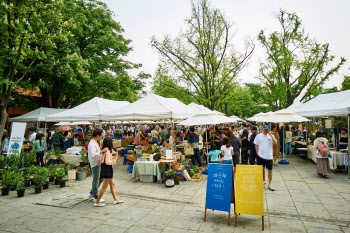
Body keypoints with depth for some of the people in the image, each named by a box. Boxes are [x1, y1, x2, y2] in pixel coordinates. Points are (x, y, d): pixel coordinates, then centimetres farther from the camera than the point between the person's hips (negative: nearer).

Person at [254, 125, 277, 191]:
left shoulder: (271, 136, 1)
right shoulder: (258, 136, 1)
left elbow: (275, 143, -15)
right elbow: (256, 145, 5)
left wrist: (270, 135, -19)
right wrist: (258, 152, -3)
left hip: (269, 156, -1)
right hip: (260, 156, 1)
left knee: (269, 170, 1)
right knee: (262, 168, 14)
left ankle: (269, 184, 11)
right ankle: (263, 180, 34)